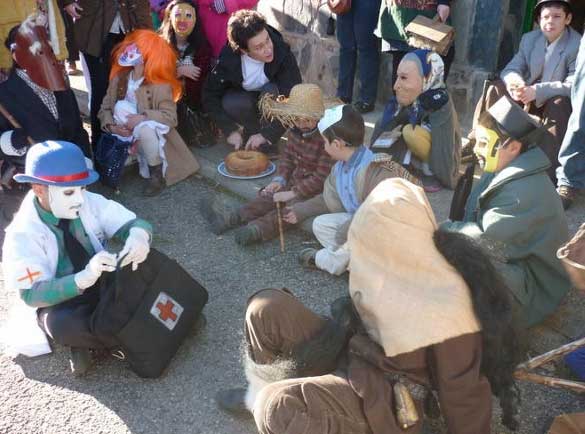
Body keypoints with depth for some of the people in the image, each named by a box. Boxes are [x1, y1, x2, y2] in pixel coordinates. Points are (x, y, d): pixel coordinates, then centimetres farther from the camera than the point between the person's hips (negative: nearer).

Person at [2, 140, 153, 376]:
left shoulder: (90, 202, -12)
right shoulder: (23, 234, -21)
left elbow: (134, 223, -10)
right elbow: (32, 295, -26)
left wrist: (139, 235, -37)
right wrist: (83, 278, -44)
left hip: (104, 283, 3)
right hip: (61, 301, -3)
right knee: (61, 324, -37)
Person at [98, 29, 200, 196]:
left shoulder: (161, 85, -14)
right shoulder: (119, 78, 0)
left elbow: (170, 117, -22)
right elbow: (105, 108, 2)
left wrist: (142, 118, -31)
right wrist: (111, 126, -18)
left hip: (153, 137, -4)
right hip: (127, 136, 4)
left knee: (145, 129, -37)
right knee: (121, 107, -22)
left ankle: (157, 176, -14)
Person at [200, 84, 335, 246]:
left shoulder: (326, 140, -26)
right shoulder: (295, 130, 0)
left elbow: (321, 178, -26)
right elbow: (287, 155, 14)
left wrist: (293, 193, -24)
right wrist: (280, 179, -3)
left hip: (315, 189, -8)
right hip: (296, 180, 8)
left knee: (292, 207, -29)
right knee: (269, 195, -7)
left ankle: (258, 229, -44)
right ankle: (233, 217, -14)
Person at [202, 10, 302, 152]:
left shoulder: (282, 53, -31)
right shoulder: (229, 59, -25)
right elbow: (210, 95, -16)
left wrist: (267, 134, -35)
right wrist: (230, 130, -25)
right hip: (245, 97, 2)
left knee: (271, 91, -34)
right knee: (230, 104, -31)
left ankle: (267, 141, -15)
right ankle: (253, 129, -1)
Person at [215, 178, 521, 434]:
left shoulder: (447, 307, -29)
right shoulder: (393, 261, -9)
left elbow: (463, 386, -18)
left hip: (386, 395, -7)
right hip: (349, 349, 8)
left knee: (277, 409, -31)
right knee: (268, 309, -7)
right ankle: (259, 393, 14)